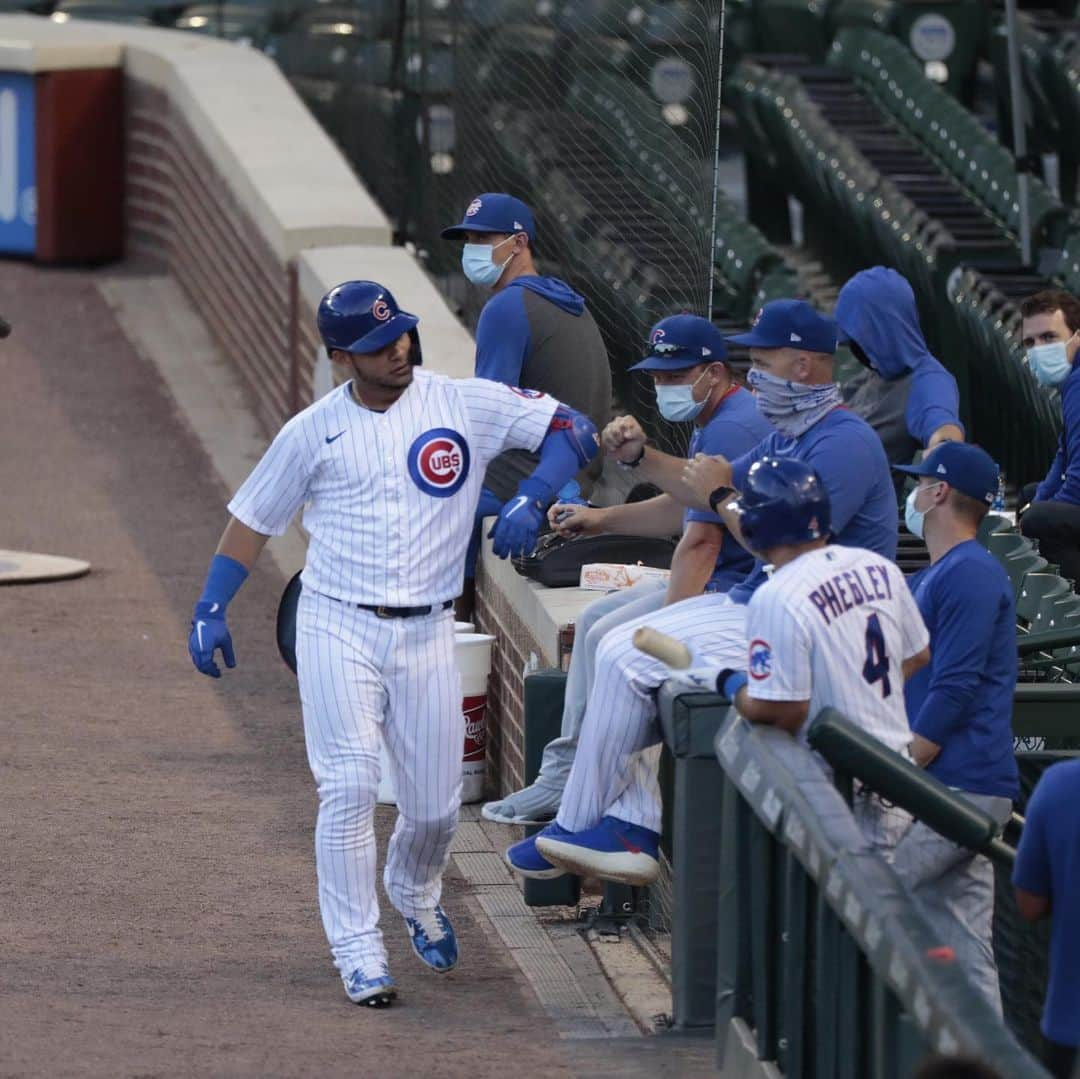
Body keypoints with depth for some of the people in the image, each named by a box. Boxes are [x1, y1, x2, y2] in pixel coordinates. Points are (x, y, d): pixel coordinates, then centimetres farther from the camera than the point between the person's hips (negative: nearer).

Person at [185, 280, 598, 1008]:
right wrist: (210, 610, 1)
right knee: (349, 790, -12)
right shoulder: (313, 432, 2)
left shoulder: (466, 404, -1)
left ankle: (415, 893, 39)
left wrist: (531, 499, -19)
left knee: (437, 805, 6)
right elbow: (254, 519, 10)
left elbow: (572, 430, -3)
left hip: (427, 633, 1)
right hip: (338, 628, -1)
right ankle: (359, 953, -4)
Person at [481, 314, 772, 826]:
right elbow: (685, 506, 27)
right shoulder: (712, 423, 15)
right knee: (595, 620, 16)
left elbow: (700, 541, -25)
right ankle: (564, 773, 15)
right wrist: (601, 519, 20)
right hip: (724, 584, 12)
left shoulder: (730, 430, -20)